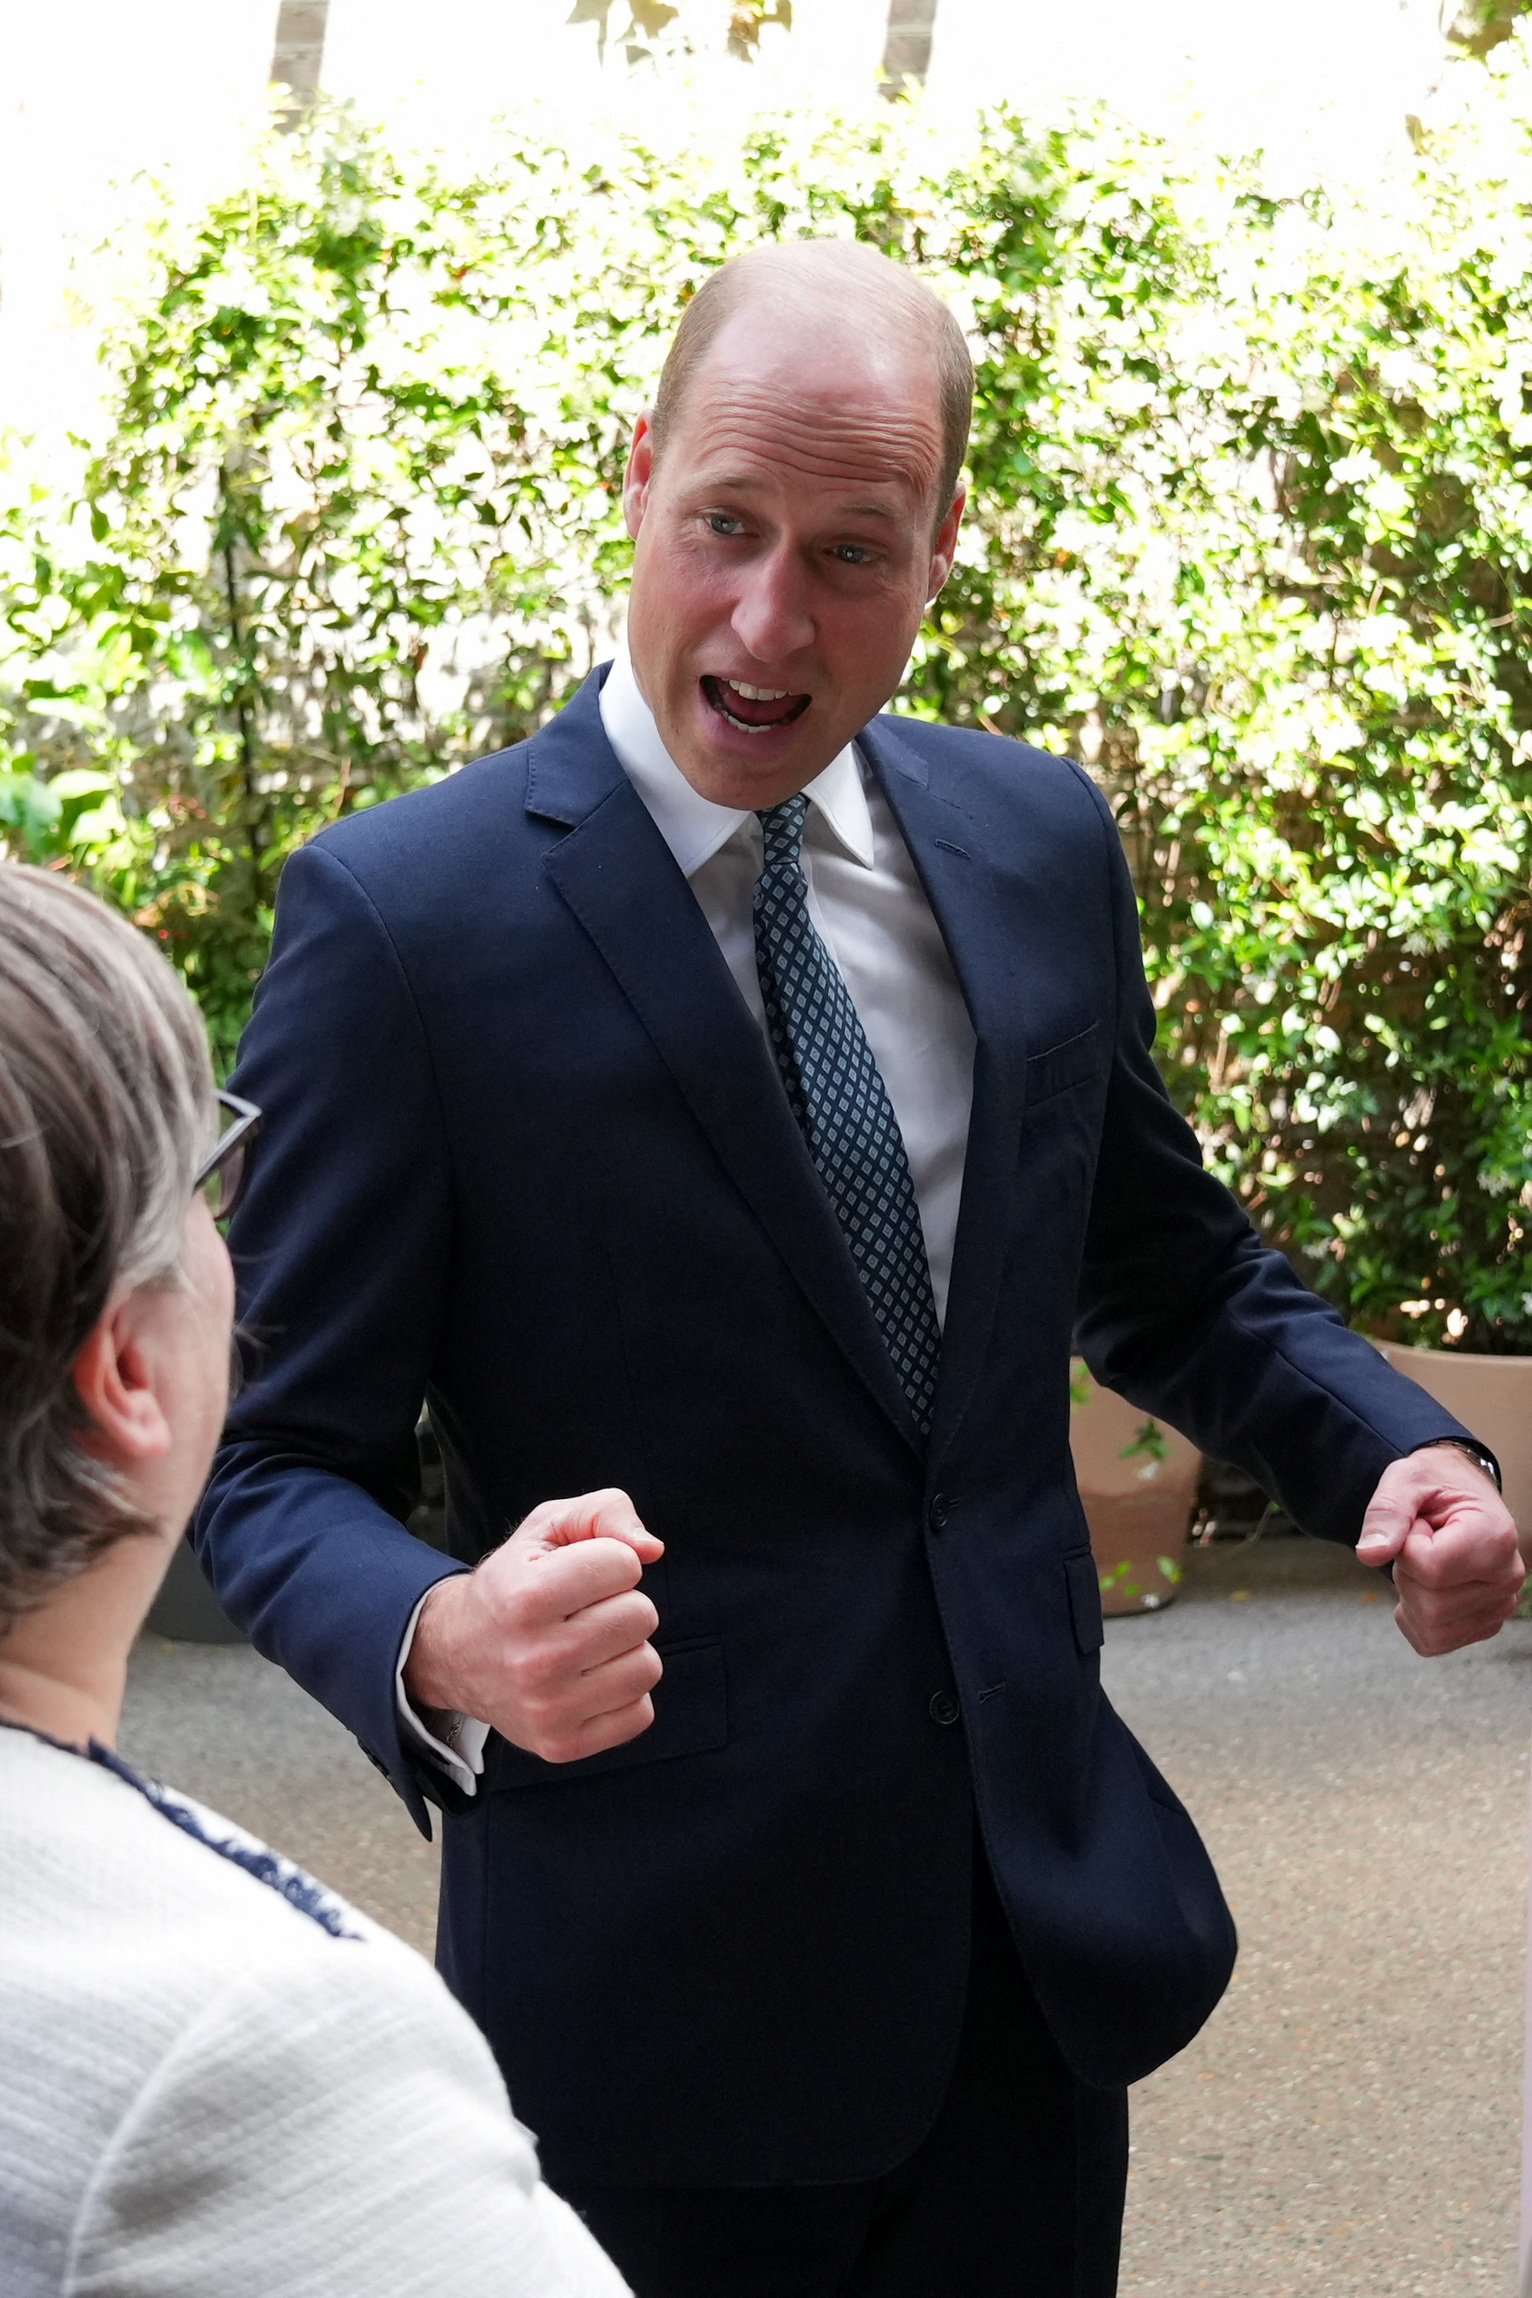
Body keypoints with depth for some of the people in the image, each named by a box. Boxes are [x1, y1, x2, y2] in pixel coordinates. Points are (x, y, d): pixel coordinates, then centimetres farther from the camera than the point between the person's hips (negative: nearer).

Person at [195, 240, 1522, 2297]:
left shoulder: (1041, 844, 3)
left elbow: (1165, 1269, 15)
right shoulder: (403, 914, -13)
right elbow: (273, 1460, -11)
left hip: (1038, 1945, 5)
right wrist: (446, 1647, -32)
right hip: (659, 1968, -4)